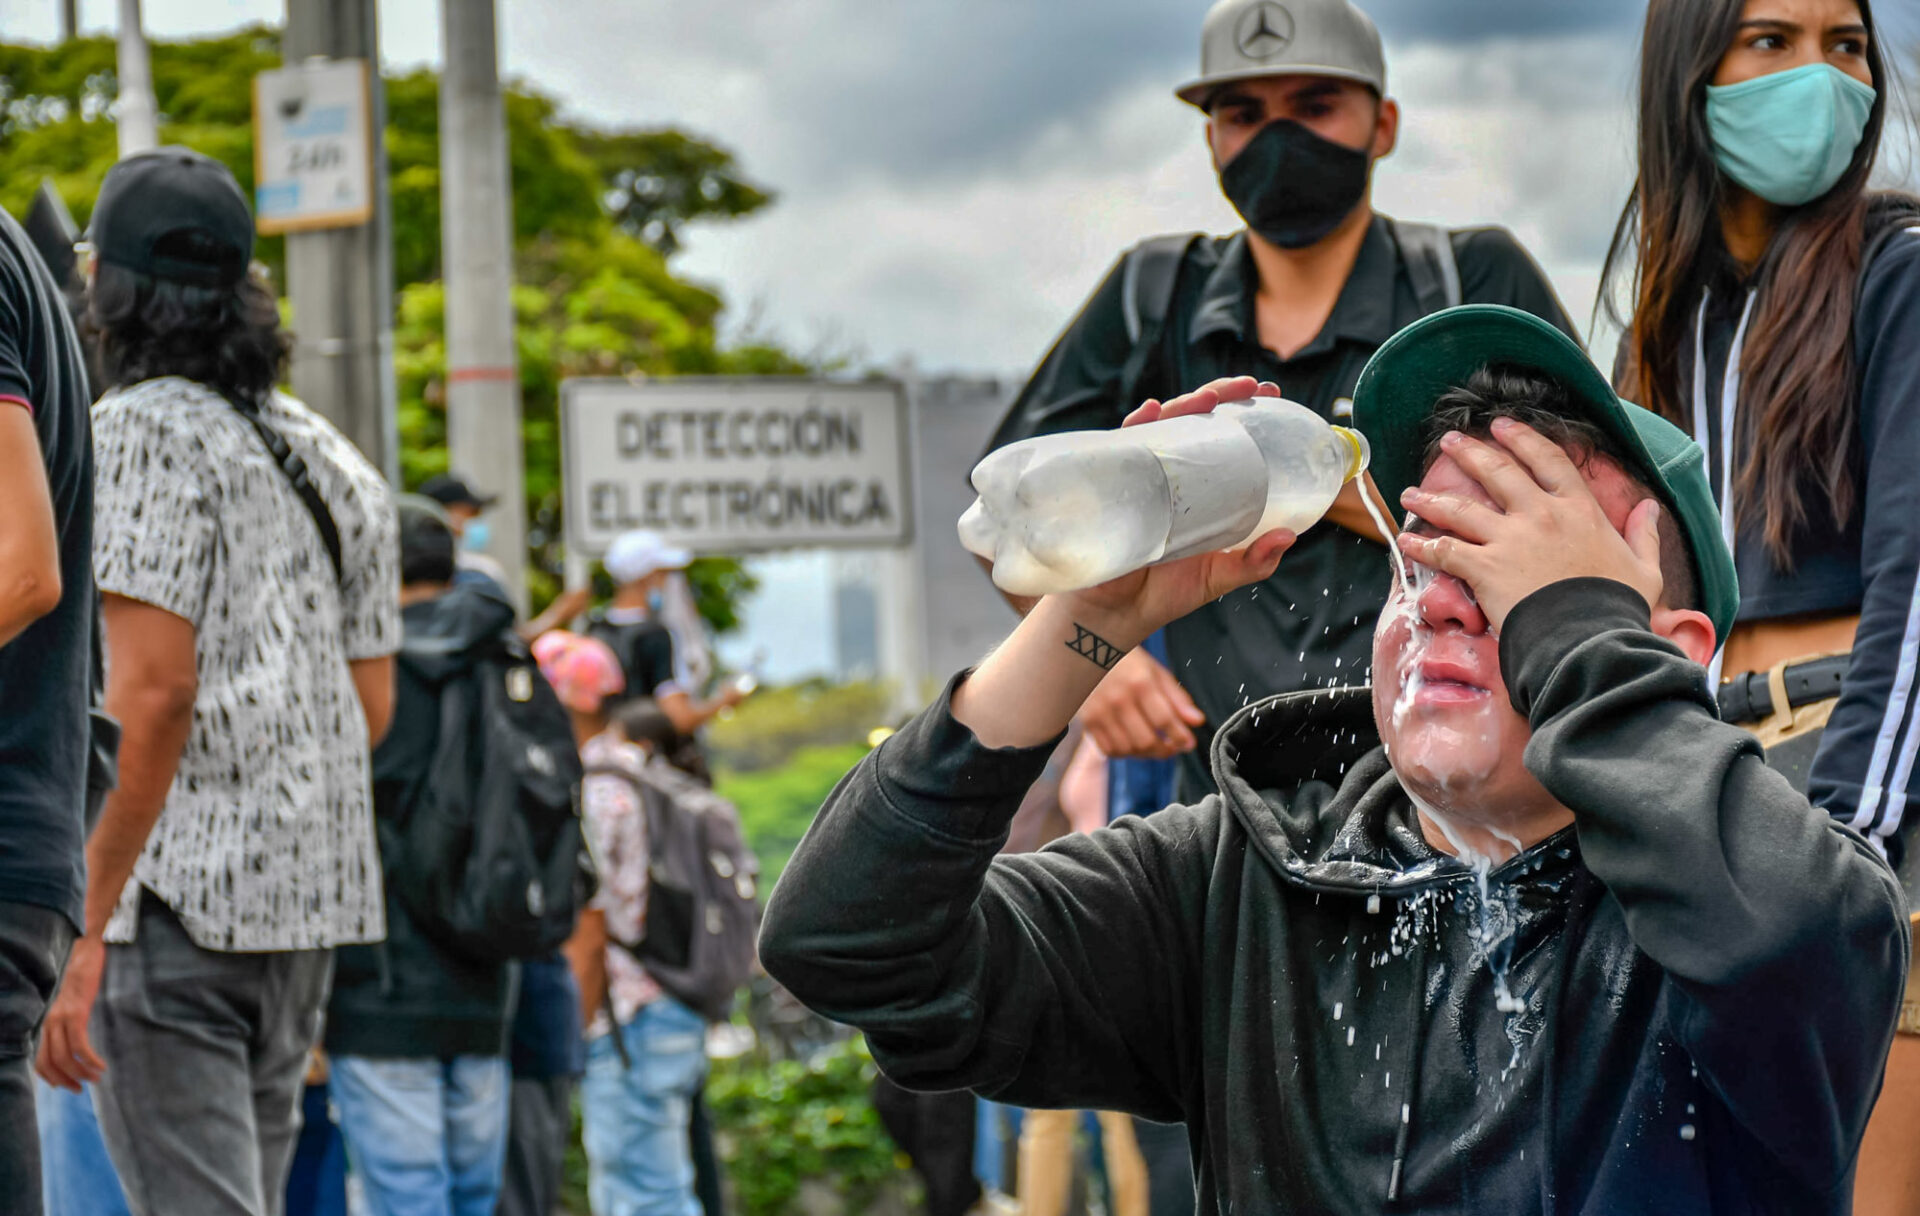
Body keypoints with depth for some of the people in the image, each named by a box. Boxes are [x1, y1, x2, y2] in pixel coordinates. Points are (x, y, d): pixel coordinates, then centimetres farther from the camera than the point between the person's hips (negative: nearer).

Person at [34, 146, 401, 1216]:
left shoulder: (142, 431, -8)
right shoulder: (332, 458, 16)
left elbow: (154, 694, -17)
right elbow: (372, 707, 16)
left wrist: (82, 933, -17)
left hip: (175, 893, -8)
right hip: (310, 895, 8)